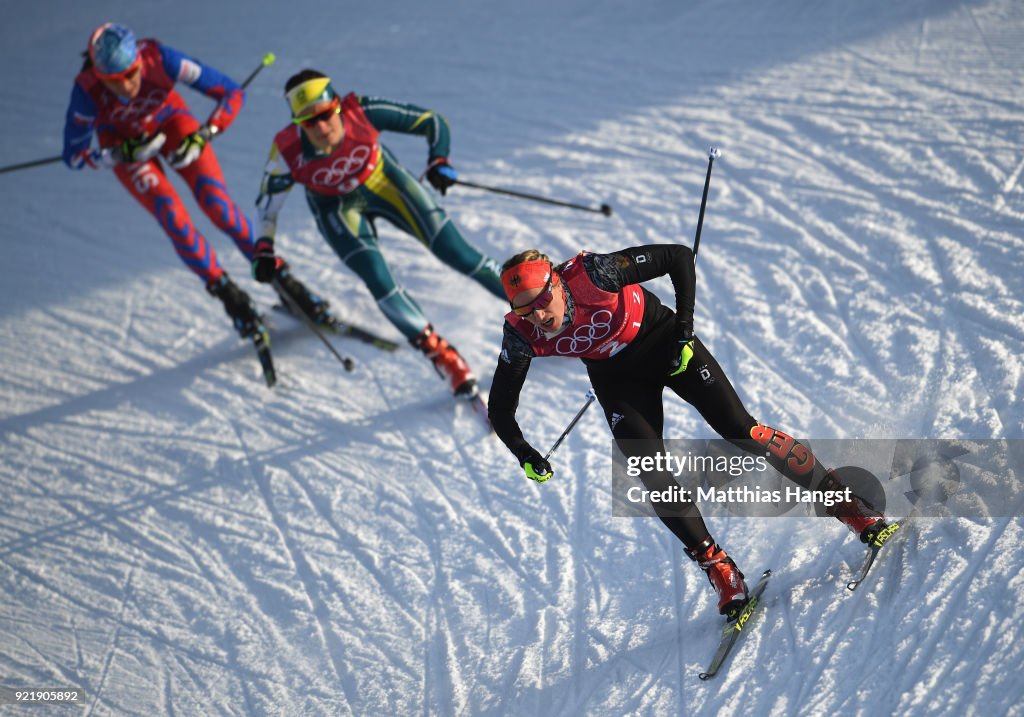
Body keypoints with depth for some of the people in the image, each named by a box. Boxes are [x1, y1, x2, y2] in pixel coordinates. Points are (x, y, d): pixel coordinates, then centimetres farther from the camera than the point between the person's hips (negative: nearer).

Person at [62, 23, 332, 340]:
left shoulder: (160, 58, -36)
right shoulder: (87, 92, -35)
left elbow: (232, 93, -27)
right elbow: (74, 156, -21)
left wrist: (202, 137, -37)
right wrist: (126, 153, -33)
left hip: (170, 121, 0)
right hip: (121, 142, 0)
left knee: (218, 206, -13)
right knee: (174, 220, -16)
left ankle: (282, 279, 3)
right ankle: (229, 295, 6)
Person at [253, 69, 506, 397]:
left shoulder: (363, 112, -33)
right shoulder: (289, 150, -31)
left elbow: (432, 122, -21)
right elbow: (269, 199, -10)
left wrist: (438, 161, -36)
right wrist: (264, 249, -15)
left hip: (382, 180, 0)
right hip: (337, 206, 0)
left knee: (453, 250, -7)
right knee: (379, 281, -17)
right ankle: (441, 355, -4)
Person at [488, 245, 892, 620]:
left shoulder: (594, 274, -33)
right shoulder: (521, 334, -23)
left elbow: (678, 256, -22)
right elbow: (500, 409, -13)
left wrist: (684, 328, -26)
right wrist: (526, 457, -28)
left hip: (666, 345, -3)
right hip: (616, 377, 3)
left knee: (742, 431, -11)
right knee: (654, 480, -12)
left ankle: (841, 497, 5)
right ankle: (718, 567, 5)